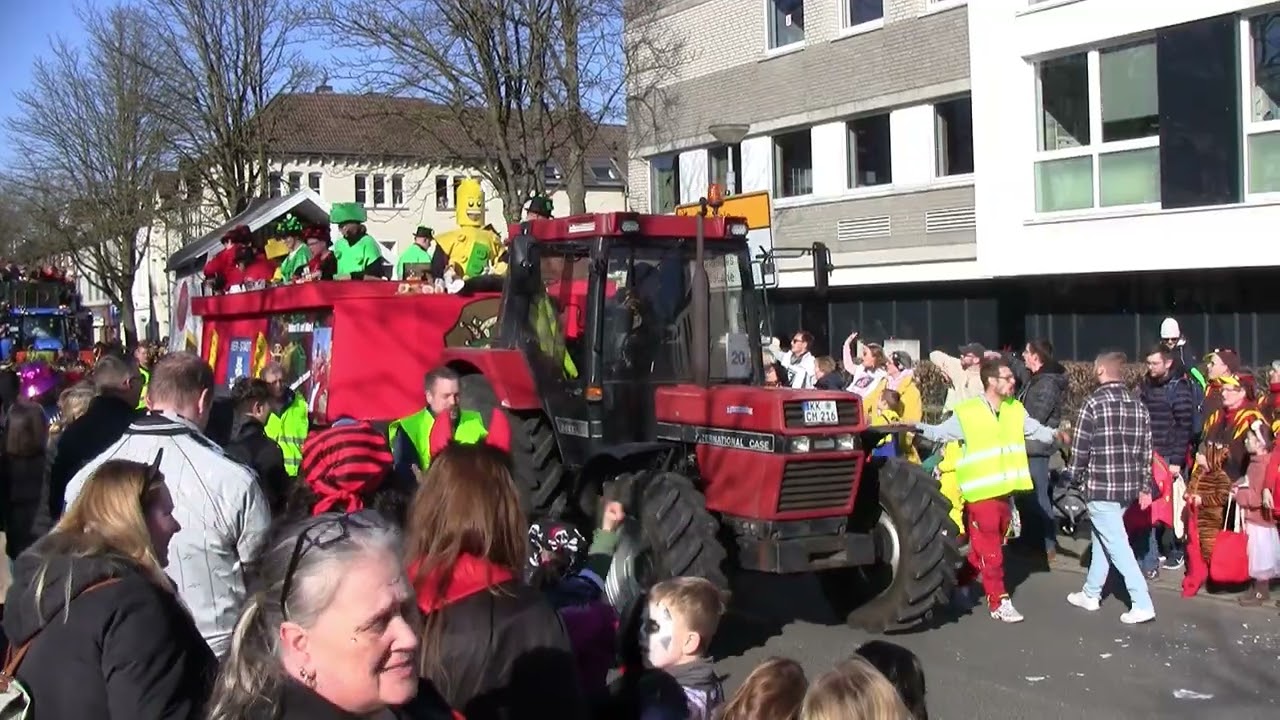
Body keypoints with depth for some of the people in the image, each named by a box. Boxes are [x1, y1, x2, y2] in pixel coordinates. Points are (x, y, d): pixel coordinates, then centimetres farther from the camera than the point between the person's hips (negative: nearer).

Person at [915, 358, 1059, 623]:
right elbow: (940, 433, -7)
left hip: (1005, 491, 6)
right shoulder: (967, 413, -10)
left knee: (986, 546, 16)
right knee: (990, 551, -1)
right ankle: (998, 603, 7)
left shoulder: (1015, 409, 7)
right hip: (981, 492, -6)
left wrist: (1054, 435, -12)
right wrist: (916, 427, -23)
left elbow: (1036, 429, 7)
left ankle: (962, 583, 34)